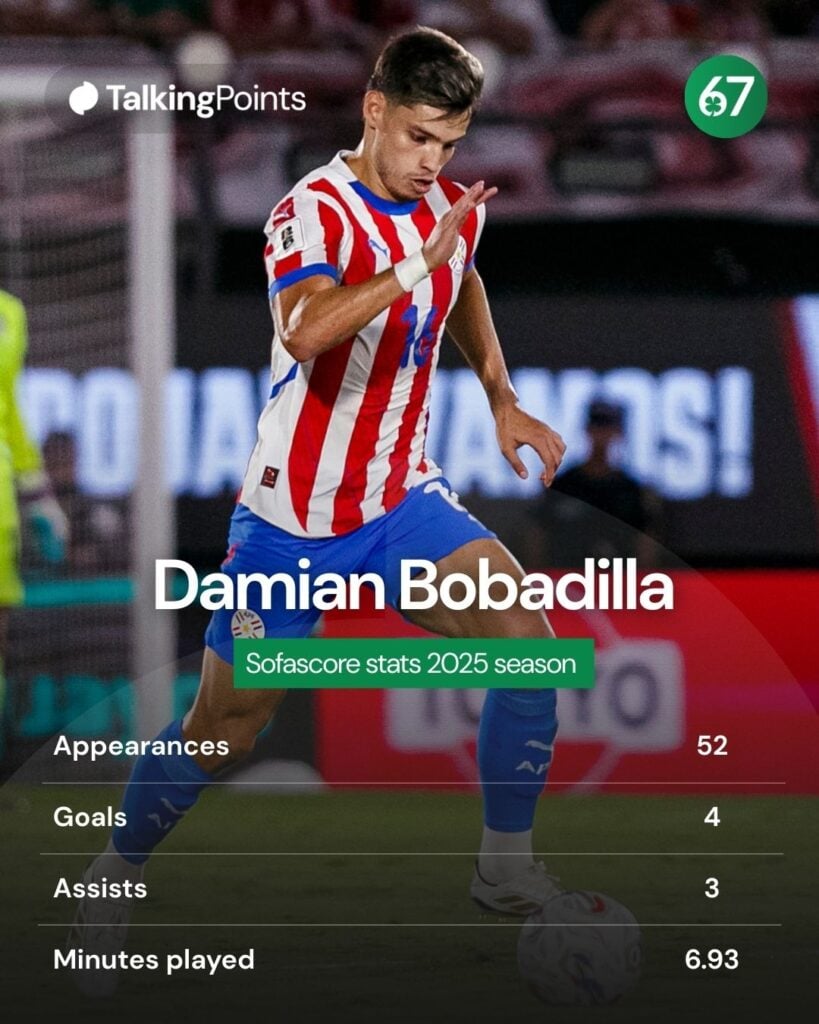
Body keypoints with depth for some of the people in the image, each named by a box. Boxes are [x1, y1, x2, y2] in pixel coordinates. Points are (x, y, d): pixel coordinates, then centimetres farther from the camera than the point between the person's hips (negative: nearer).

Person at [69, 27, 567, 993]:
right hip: (290, 519, -5)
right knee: (224, 730, 3)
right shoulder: (315, 211, -20)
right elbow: (303, 332, -41)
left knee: (527, 636, -17)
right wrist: (417, 263, -50)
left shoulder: (453, 208, 1)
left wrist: (501, 399, 18)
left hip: (404, 498, 5)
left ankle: (506, 869, -3)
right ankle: (115, 872, 29)